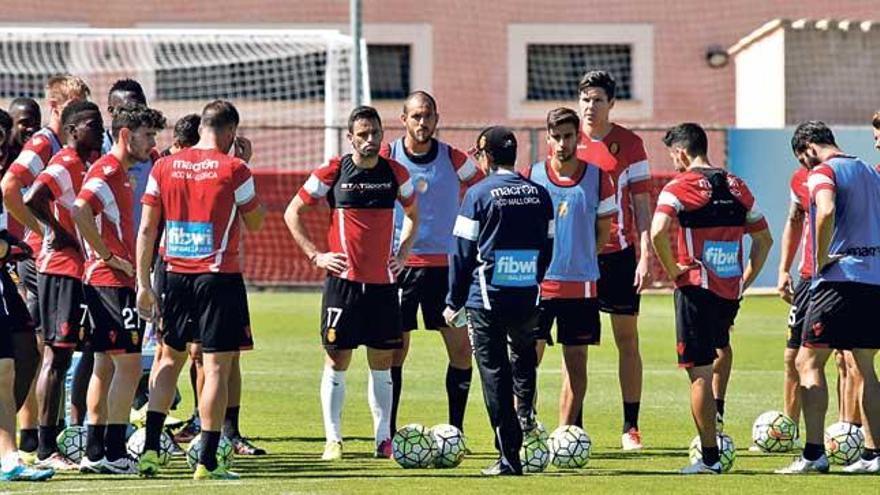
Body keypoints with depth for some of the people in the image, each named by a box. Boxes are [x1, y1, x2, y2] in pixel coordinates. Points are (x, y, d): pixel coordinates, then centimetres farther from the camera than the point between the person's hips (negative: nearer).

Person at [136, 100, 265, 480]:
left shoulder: (164, 168, 4)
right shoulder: (234, 170, -8)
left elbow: (147, 230, 4)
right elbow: (254, 223, 6)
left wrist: (144, 284, 8)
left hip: (176, 275, 4)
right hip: (220, 277, -4)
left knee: (170, 358, 19)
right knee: (217, 368, -1)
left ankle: (150, 448, 11)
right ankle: (207, 461, -4)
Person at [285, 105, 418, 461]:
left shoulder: (396, 173, 5)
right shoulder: (333, 172, -4)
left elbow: (412, 214, 23)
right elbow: (292, 213, 3)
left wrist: (403, 253, 11)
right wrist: (316, 255, -3)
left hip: (383, 282, 3)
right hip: (343, 281, -3)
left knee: (382, 362, 6)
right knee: (337, 360, -2)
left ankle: (384, 439, 12)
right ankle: (333, 440, 3)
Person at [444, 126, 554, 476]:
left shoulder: (478, 194, -6)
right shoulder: (539, 194, 7)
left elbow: (463, 251, -4)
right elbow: (547, 247, 12)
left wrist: (454, 302, 4)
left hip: (486, 299, -4)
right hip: (527, 299, 4)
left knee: (495, 376, 1)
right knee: (524, 356, 28)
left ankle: (508, 457, 0)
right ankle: (527, 415, 4)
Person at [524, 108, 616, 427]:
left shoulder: (597, 178, 2)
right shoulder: (530, 176, 2)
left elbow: (603, 232, 10)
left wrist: (579, 260, 3)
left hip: (581, 285, 1)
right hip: (536, 283, -1)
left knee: (576, 363, 4)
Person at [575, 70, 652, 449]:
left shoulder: (630, 145, 1)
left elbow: (641, 203, 3)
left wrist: (645, 256, -5)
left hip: (619, 253, -1)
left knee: (627, 339, 3)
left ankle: (630, 428, 8)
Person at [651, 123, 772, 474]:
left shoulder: (679, 187, -7)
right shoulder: (737, 186, 11)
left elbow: (658, 231, -22)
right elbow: (764, 239, 16)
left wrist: (672, 270, -9)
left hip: (697, 288, -6)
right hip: (731, 292, 6)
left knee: (700, 372, -2)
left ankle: (709, 458, -2)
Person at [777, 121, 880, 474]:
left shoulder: (823, 173, -5)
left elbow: (826, 211, -25)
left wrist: (821, 261, -15)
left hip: (840, 277, -7)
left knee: (808, 362, -3)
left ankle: (814, 454, -10)